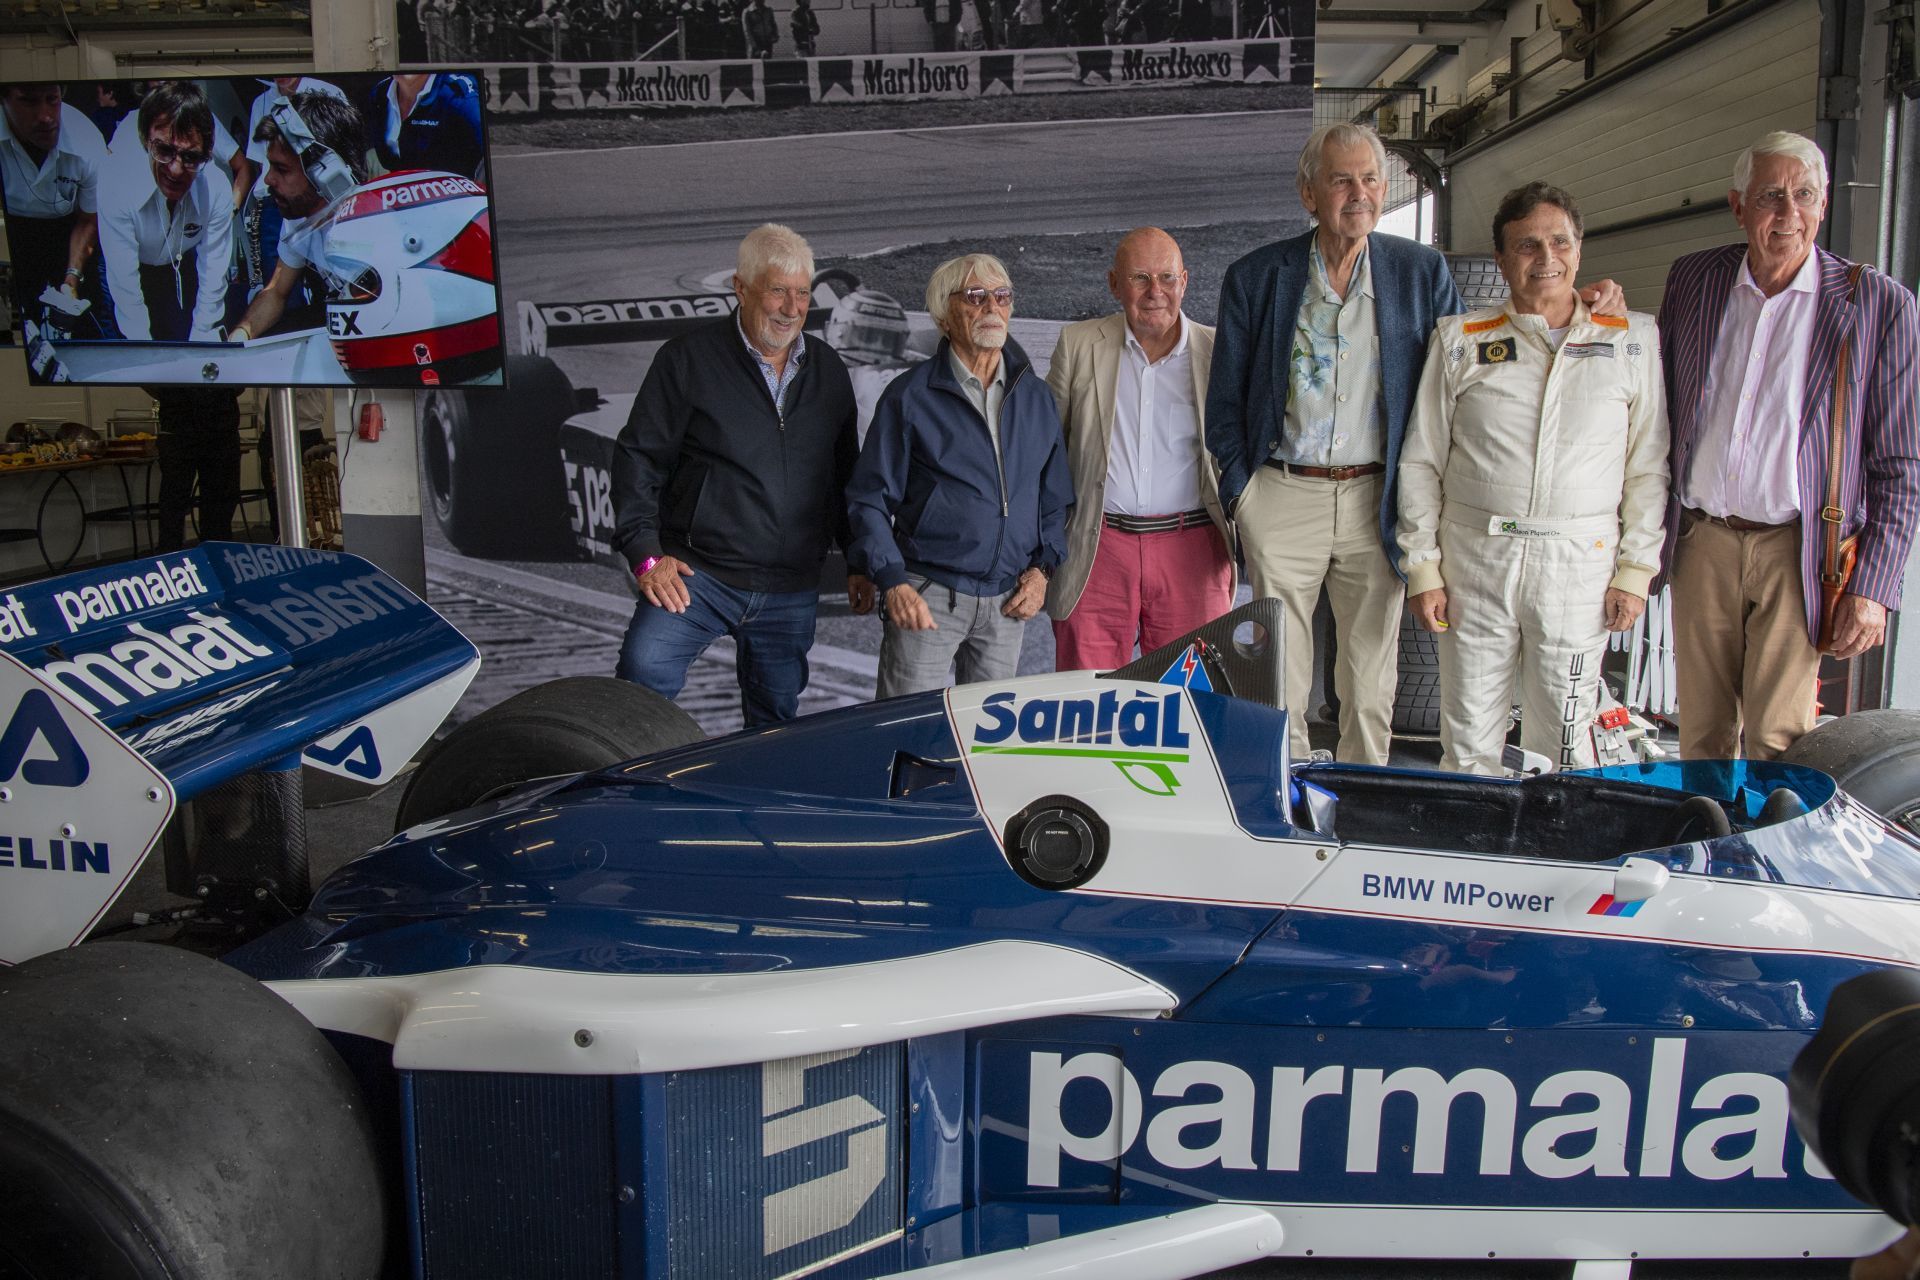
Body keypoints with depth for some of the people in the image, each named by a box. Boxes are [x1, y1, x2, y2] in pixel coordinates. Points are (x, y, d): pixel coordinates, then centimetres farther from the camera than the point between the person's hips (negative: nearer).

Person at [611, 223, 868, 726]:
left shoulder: (828, 371, 11)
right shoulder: (689, 358, -3)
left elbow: (844, 476, 19)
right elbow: (639, 456, -3)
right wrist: (646, 553, -12)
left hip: (791, 592, 4)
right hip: (697, 573, -4)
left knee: (776, 718, 12)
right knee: (643, 673, -24)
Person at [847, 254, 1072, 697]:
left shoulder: (1036, 397, 11)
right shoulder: (909, 396, -2)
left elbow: (1056, 497, 18)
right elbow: (869, 499, -2)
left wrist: (1041, 568, 5)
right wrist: (894, 584, -13)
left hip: (1008, 601, 4)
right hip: (927, 597, -4)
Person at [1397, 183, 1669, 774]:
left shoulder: (1633, 339, 7)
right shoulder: (1460, 339, 6)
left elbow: (1649, 465, 8)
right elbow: (1420, 460, 6)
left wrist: (1636, 569, 2)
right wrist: (1422, 568, 1)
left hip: (1580, 564, 0)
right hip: (1474, 558, 0)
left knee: (1563, 737, 3)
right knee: (1469, 736, 5)